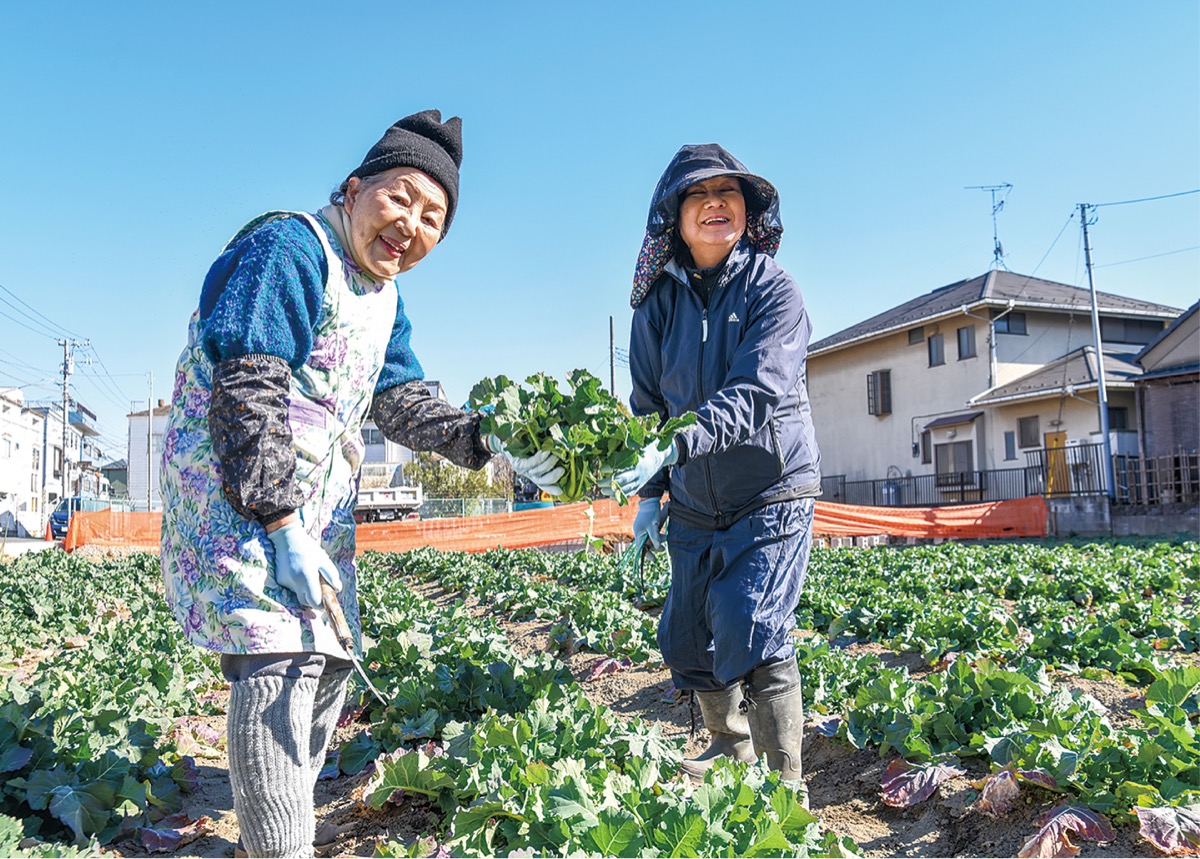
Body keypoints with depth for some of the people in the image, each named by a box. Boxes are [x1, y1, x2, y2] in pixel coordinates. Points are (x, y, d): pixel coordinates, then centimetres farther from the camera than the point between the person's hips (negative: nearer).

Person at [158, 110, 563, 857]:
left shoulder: (386, 301, 13)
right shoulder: (289, 248, -16)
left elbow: (402, 401, 13)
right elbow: (247, 392, -23)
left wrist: (489, 443, -4)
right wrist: (281, 523, -25)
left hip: (315, 505, 10)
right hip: (235, 495, -9)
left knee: (328, 657, 13)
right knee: (281, 656, -18)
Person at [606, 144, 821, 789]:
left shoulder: (772, 289, -11)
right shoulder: (660, 301, 2)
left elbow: (753, 395, -25)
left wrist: (675, 447, -40)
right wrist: (649, 492, 6)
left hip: (772, 493, -5)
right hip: (695, 502, 5)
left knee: (750, 631, -17)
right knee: (685, 638, 12)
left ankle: (785, 782, 2)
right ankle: (731, 743, 39)